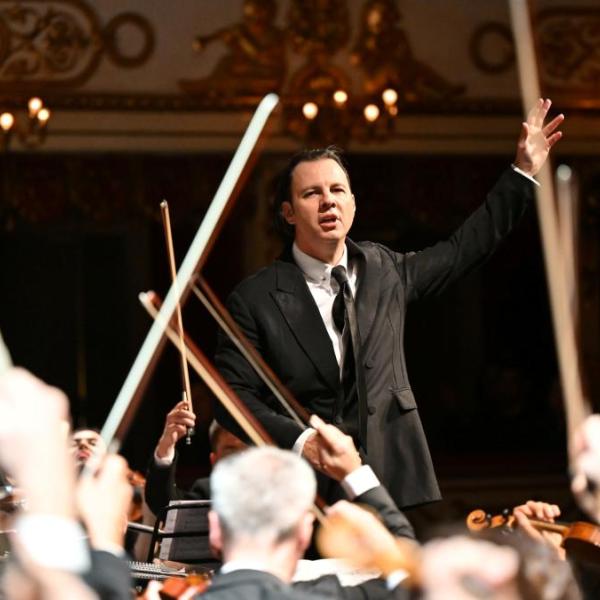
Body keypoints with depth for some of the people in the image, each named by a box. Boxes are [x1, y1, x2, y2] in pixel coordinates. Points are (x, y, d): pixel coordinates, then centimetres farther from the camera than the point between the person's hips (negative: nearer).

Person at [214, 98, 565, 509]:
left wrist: (524, 171, 24)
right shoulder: (255, 299, -1)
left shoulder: (385, 271, 13)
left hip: (398, 488, 4)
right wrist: (298, 439, -20)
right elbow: (234, 397, -4)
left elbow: (466, 248, 26)